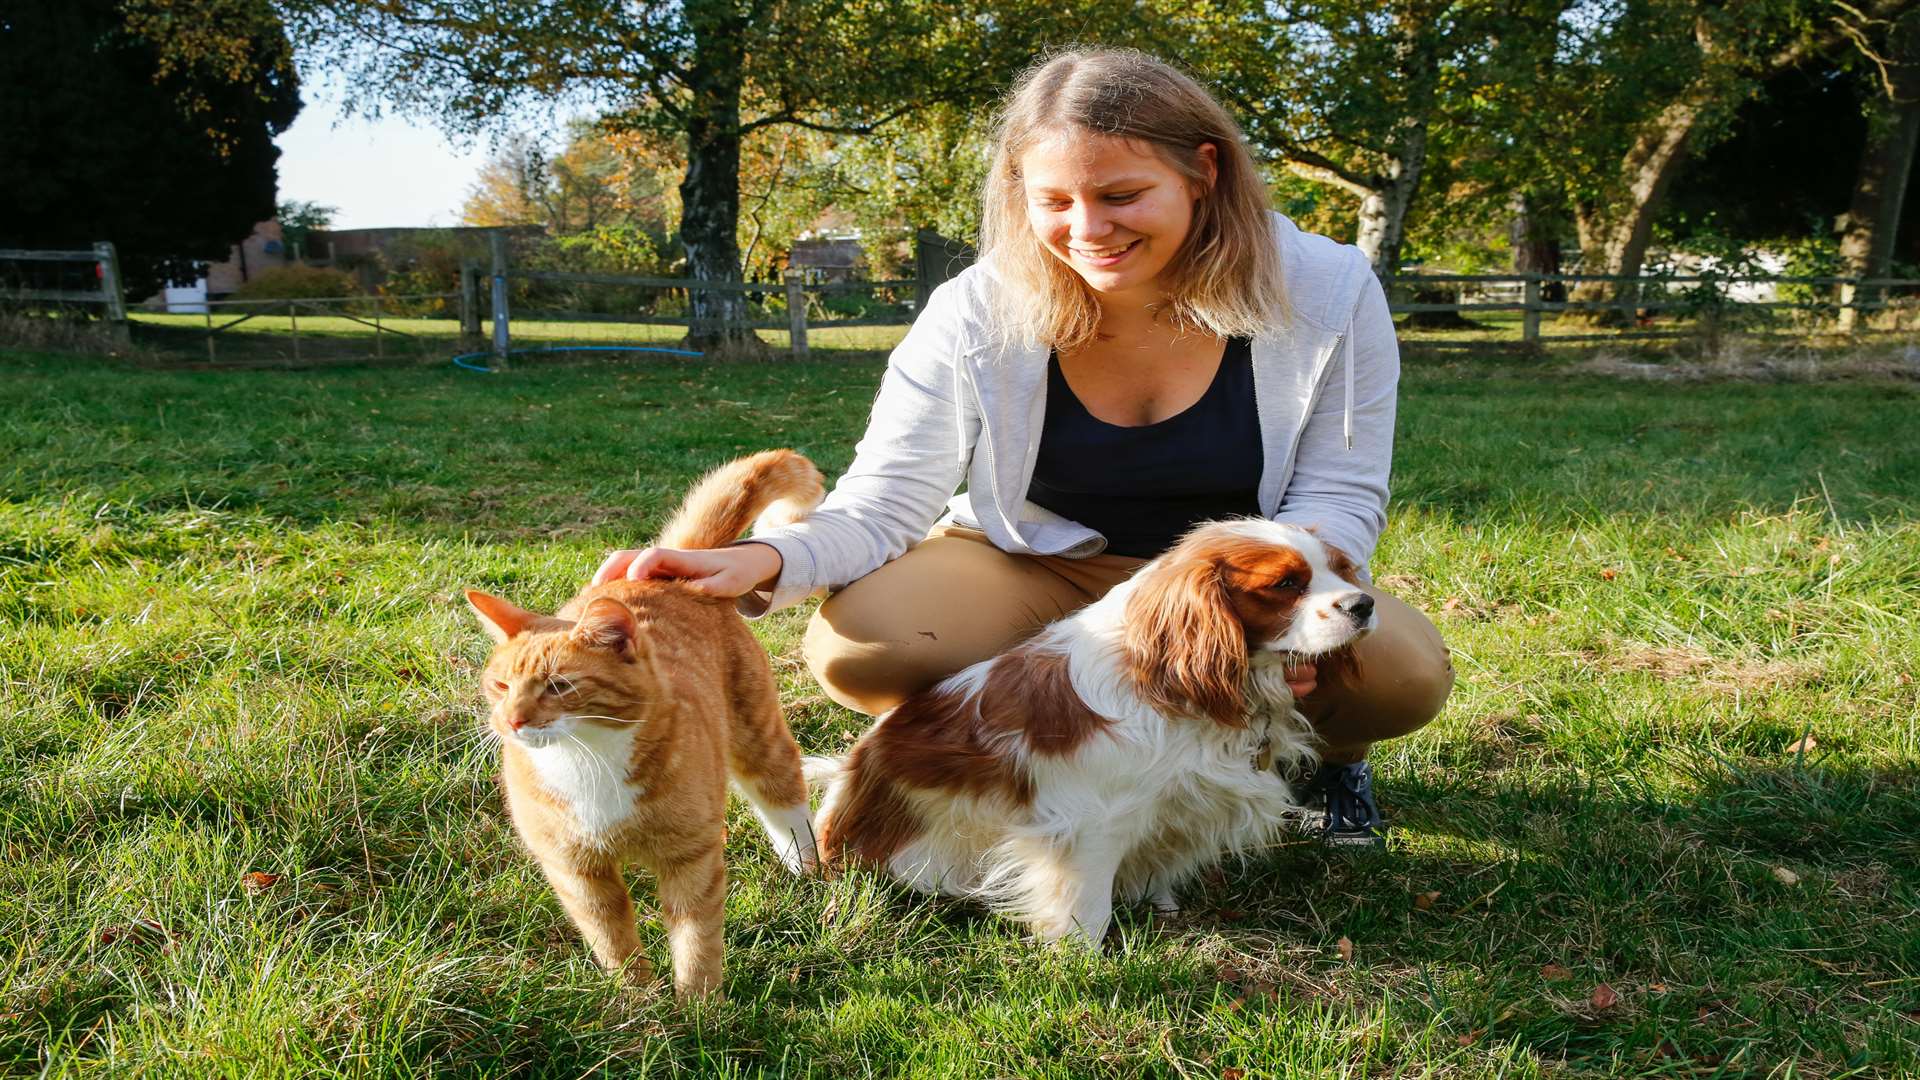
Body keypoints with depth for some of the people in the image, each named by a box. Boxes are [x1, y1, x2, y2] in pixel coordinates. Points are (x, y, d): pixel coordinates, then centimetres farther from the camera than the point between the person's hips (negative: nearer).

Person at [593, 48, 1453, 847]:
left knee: (1404, 674, -29)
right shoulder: (974, 315, -19)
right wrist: (767, 561, -42)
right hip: (1034, 571, 0)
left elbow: (1338, 495, -10)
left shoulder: (1327, 291, -17)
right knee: (856, 650, -29)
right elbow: (880, 508, -19)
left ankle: (1316, 753, 10)